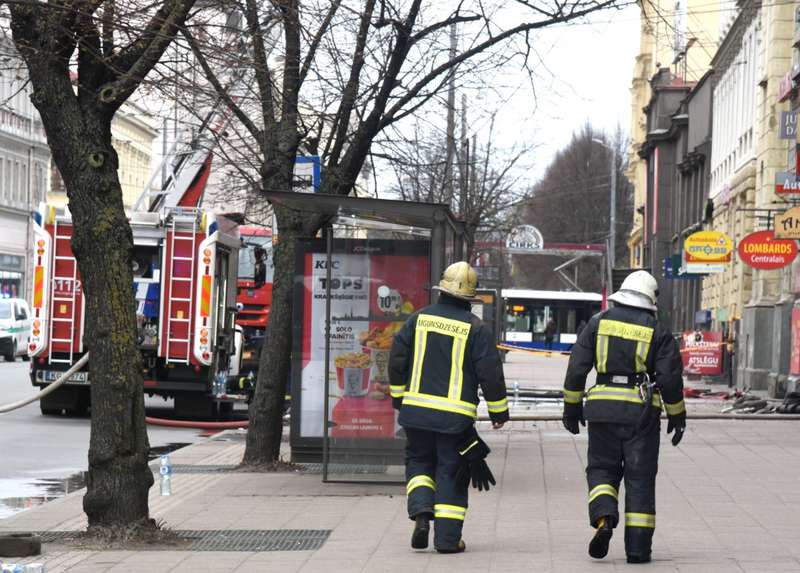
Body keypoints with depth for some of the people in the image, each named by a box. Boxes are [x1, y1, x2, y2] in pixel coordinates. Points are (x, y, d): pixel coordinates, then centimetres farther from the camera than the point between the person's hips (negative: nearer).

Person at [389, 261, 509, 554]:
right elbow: (490, 373, -6)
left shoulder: (418, 319, 2)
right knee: (451, 473, 4)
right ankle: (447, 537, 3)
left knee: (419, 462, 18)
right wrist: (499, 411, 5)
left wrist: (399, 396, 21)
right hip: (456, 416, -2)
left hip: (417, 409, 2)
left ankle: (421, 511, -5)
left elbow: (396, 360, 7)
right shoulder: (475, 328, -6)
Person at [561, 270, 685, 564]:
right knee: (640, 479, 5)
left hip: (603, 408, 1)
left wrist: (572, 405, 11)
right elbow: (670, 379, -3)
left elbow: (577, 367, 2)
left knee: (602, 468, 15)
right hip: (641, 412, -1)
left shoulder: (599, 322, 3)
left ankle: (603, 518, -12)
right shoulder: (658, 332, -2)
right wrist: (677, 416, 9)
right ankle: (638, 547, 4)